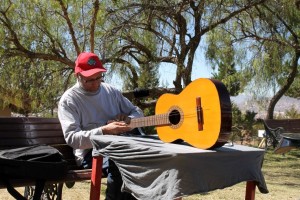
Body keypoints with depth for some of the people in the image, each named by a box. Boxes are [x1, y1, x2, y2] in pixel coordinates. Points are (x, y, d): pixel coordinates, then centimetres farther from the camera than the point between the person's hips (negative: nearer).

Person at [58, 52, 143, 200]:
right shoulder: (68, 100, -2)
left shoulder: (111, 91, 13)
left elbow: (137, 112, 20)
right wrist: (103, 131, -26)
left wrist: (128, 122, -5)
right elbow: (71, 138, -13)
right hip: (90, 152, -5)